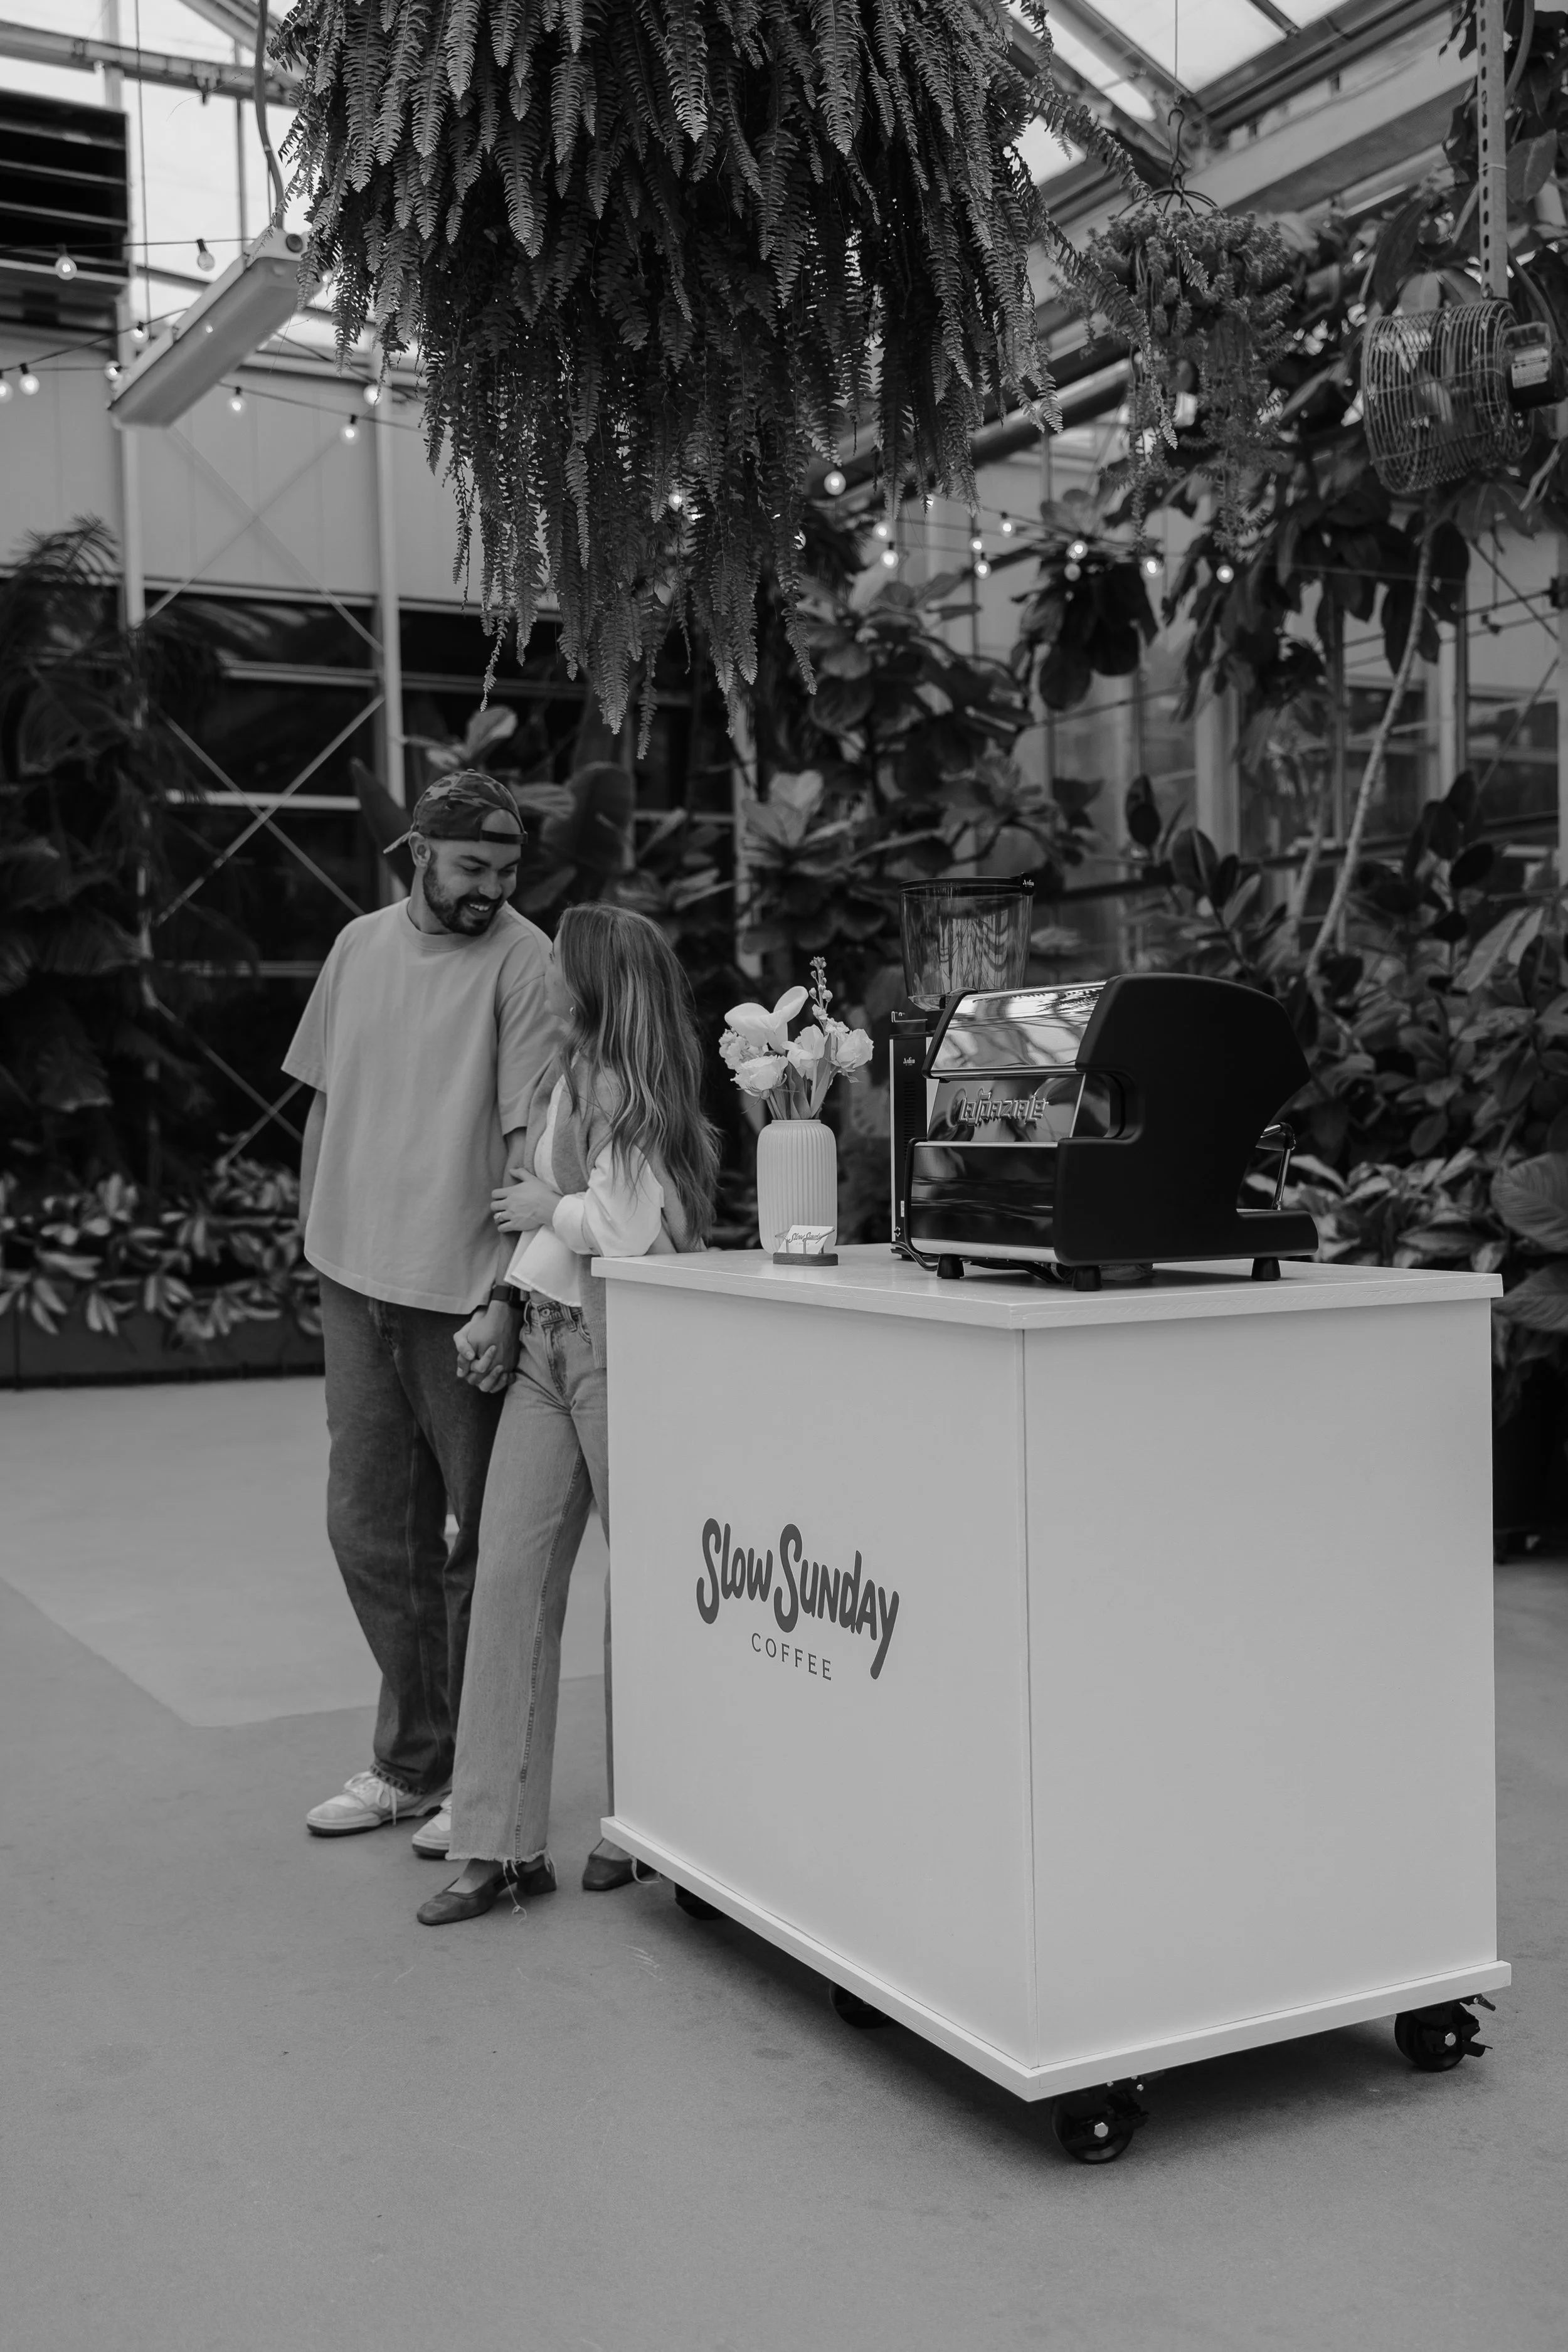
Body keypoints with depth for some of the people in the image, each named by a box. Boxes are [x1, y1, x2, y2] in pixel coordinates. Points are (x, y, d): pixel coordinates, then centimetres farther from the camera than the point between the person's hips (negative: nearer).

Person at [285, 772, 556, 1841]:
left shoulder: (525, 961, -9)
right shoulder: (360, 946, 10)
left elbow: (531, 1140, -14)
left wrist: (508, 1295, -19)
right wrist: (316, 1240, 14)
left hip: (462, 1290, -6)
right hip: (356, 1277, 6)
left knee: (477, 1539, 4)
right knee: (368, 1528, 11)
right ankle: (411, 1762, 26)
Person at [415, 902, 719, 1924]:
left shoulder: (629, 1088, -10)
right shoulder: (570, 1075, 15)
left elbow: (627, 1227, -21)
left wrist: (542, 1207, -5)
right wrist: (502, 1310, 7)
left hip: (620, 1343, -8)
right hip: (547, 1340, 8)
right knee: (510, 1573, 2)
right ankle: (501, 1841, 6)